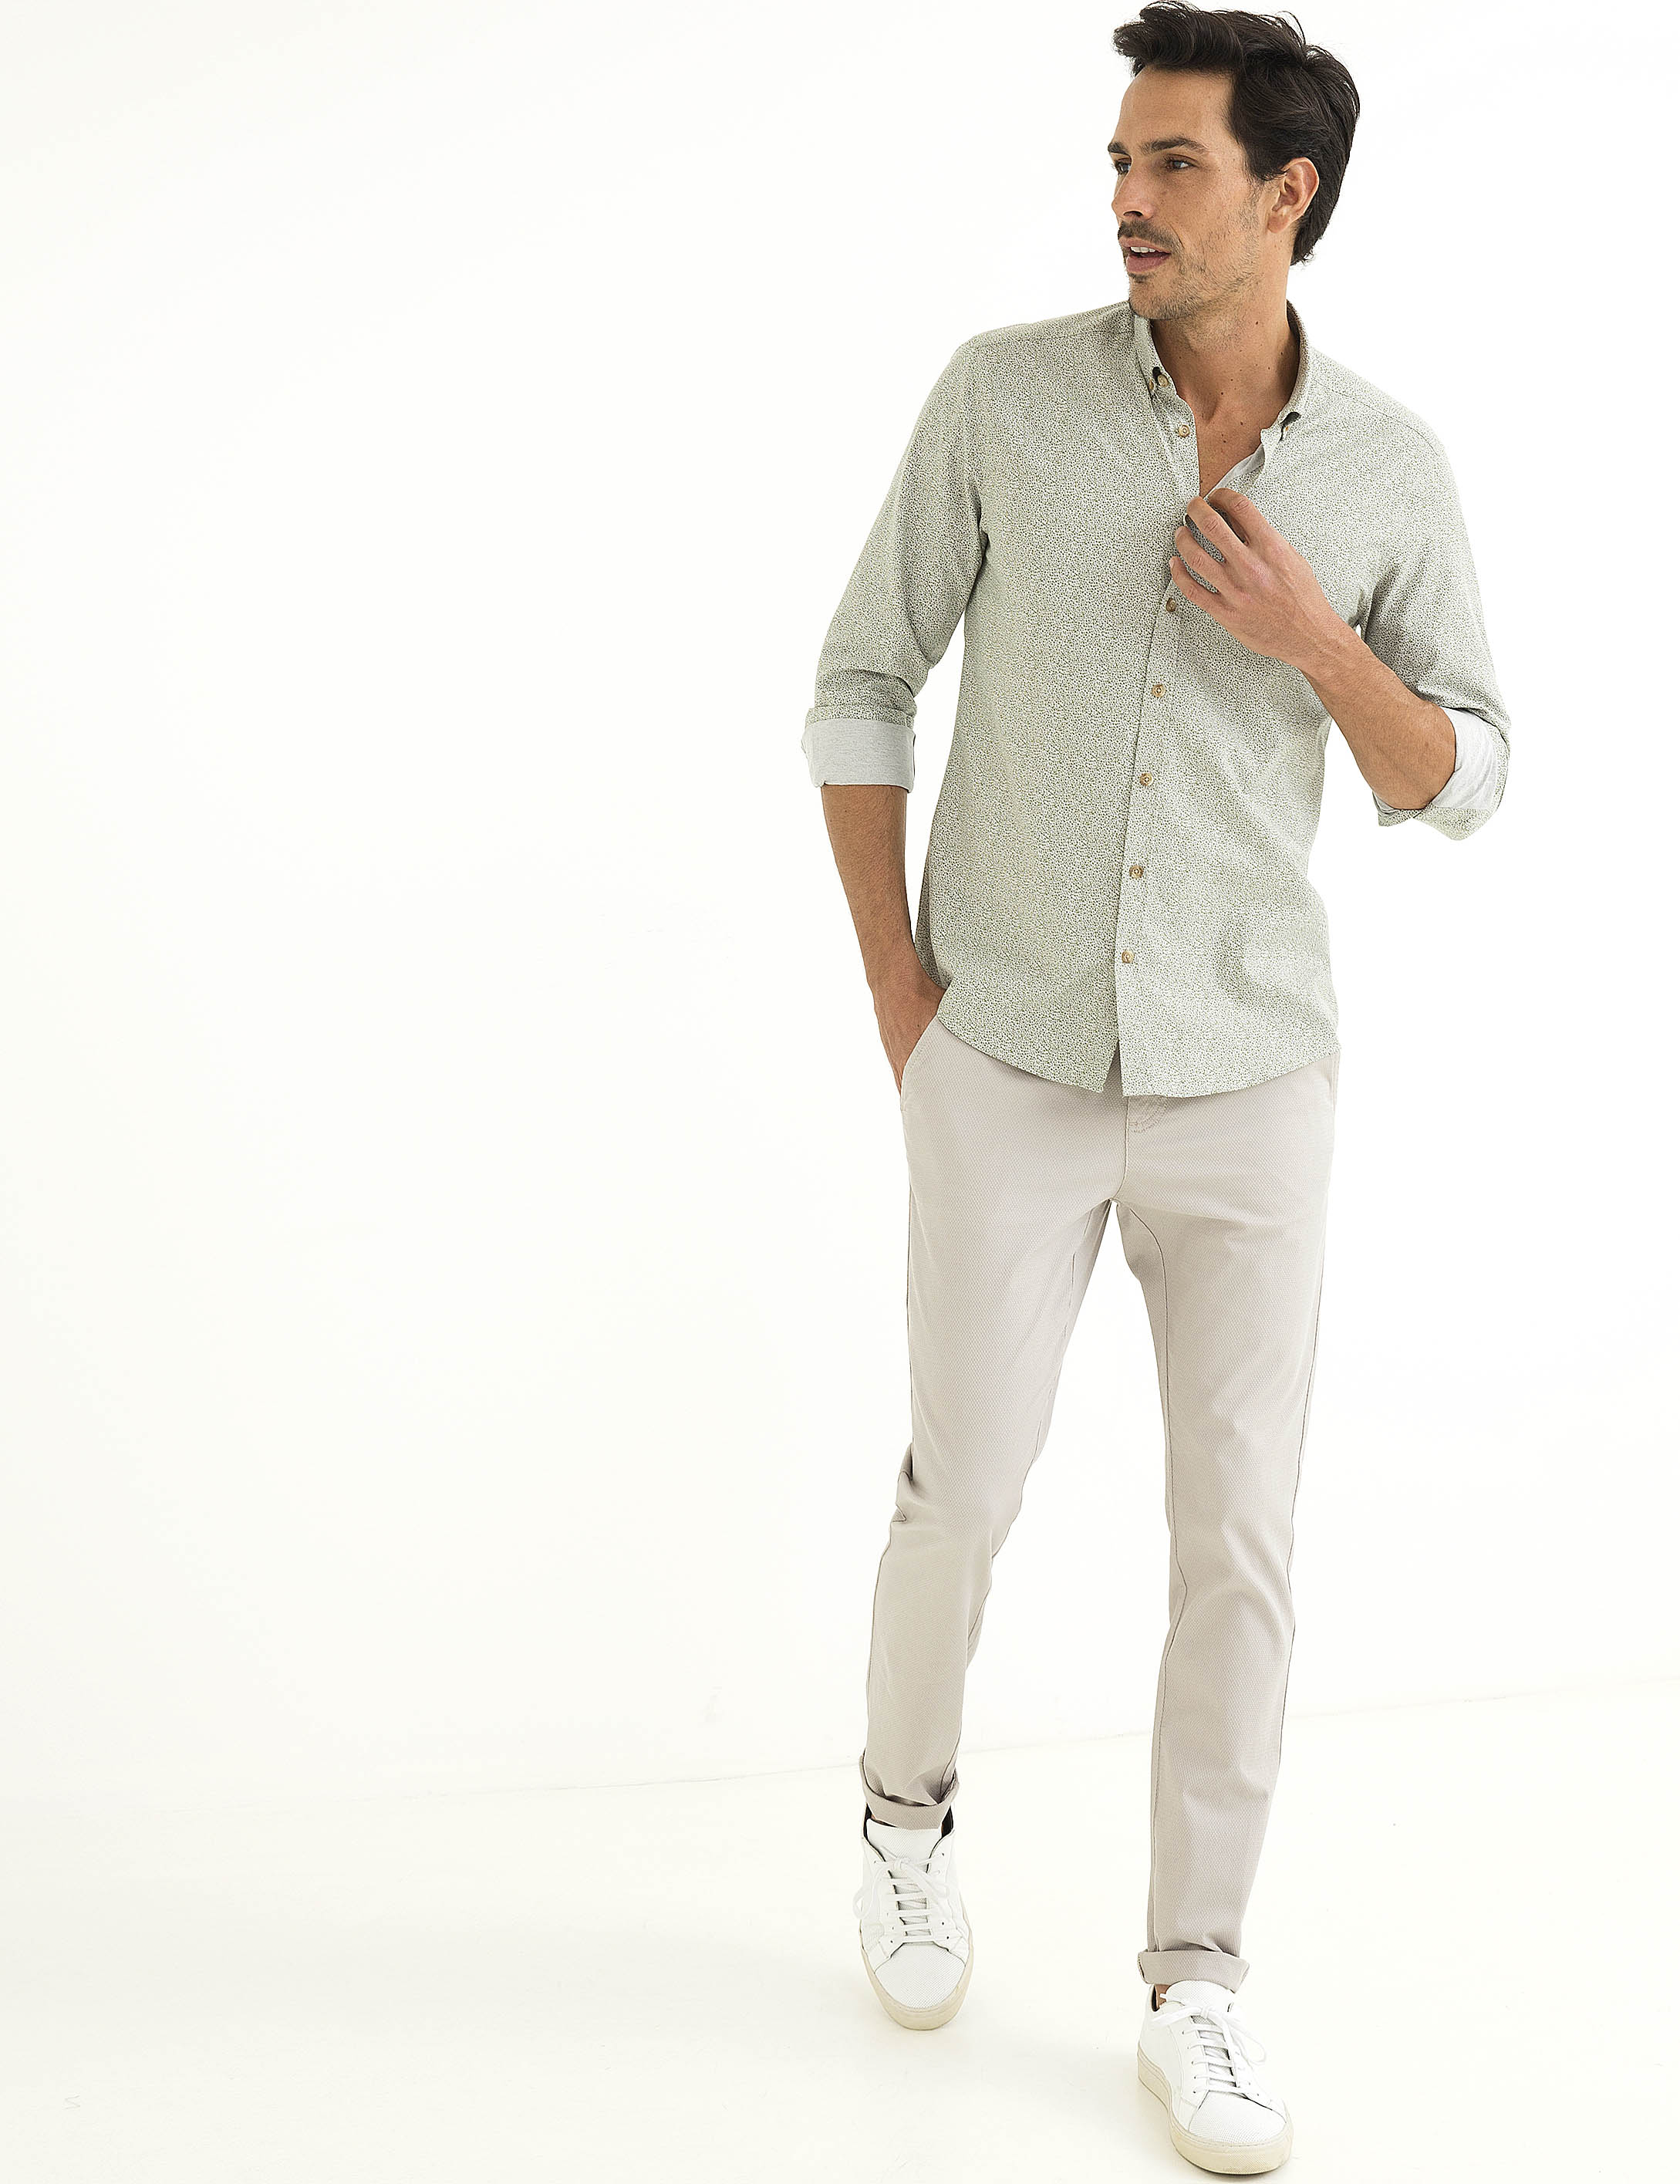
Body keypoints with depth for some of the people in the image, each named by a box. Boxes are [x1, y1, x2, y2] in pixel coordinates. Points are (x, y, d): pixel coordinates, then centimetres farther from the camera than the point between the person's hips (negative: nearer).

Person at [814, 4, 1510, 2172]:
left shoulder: (1390, 466, -3)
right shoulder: (1004, 391, -6)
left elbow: (1458, 783, 4)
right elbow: (864, 680, 1)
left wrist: (1317, 645, -18)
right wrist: (898, 996, -5)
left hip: (1248, 1080, 1)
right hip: (1011, 1071, -1)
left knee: (1237, 1541, 2)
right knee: (963, 1490, 7)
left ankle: (1193, 1990, 18)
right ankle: (908, 1809, 39)